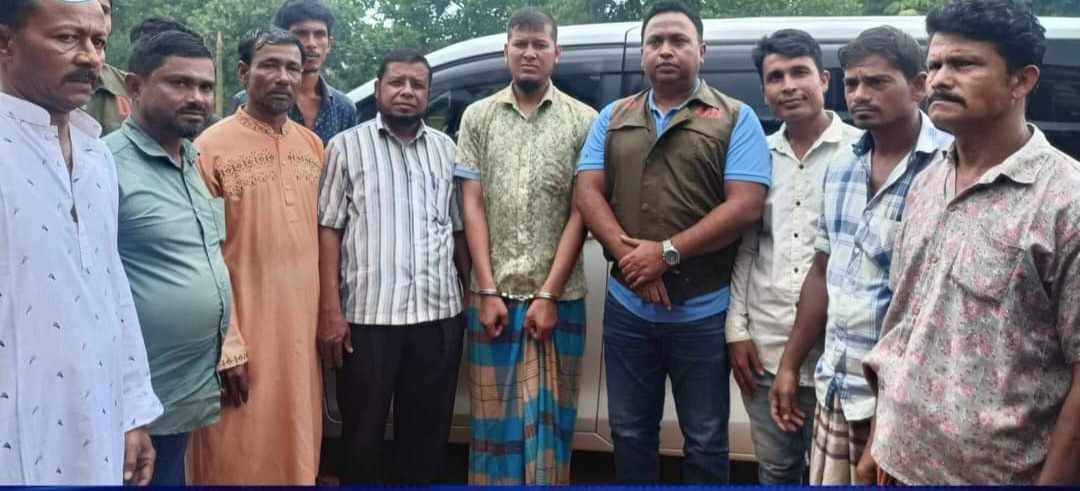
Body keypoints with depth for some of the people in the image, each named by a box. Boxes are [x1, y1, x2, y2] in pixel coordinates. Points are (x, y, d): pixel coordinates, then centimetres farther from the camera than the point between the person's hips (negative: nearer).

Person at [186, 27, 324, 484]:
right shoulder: (211, 147, -9)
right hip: (243, 331, -5)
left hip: (303, 327, 5)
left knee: (298, 448, 16)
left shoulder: (313, 145, 10)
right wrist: (225, 341, -15)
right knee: (240, 458, 6)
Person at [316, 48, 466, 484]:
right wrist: (330, 310, -9)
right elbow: (328, 230, -1)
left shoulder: (447, 149, 13)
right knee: (363, 433, 8)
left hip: (439, 314, 3)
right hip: (367, 314, -3)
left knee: (427, 434, 12)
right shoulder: (347, 146, 3)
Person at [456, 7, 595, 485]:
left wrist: (549, 294, -8)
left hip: (558, 298, -1)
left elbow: (580, 212, -2)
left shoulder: (583, 121, 2)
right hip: (493, 295, 1)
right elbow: (472, 205, 2)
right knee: (494, 417, 8)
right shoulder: (478, 116, 7)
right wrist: (488, 291, -6)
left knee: (549, 418, 7)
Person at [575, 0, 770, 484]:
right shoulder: (613, 118, 9)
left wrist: (668, 253, -18)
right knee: (630, 433, 16)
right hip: (626, 306, 4)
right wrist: (627, 253, -15)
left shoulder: (736, 118, -2)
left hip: (703, 312, -3)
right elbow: (588, 192, 1)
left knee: (704, 442, 10)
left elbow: (746, 206, -12)